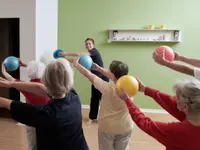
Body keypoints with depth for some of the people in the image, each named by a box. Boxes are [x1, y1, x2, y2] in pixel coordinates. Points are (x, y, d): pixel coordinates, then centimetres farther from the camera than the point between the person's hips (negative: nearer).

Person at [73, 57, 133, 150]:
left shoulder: (107, 87, -25)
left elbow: (88, 74, -13)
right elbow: (115, 76, 0)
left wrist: (76, 64, 2)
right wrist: (98, 68, 8)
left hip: (107, 127, -3)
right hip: (125, 128, 3)